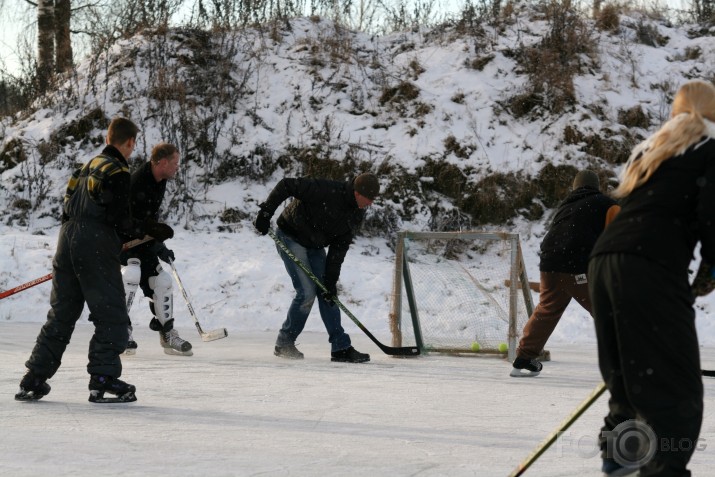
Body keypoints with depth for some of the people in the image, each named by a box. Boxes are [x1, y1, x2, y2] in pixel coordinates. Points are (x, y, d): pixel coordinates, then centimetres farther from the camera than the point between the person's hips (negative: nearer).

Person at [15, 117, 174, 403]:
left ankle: (34, 380, 13)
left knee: (61, 315, 13)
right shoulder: (118, 172, -7)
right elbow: (119, 218, -14)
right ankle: (103, 379, -8)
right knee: (112, 316, -2)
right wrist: (150, 230, -4)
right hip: (96, 248, -8)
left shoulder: (88, 166, 18)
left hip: (67, 240, 8)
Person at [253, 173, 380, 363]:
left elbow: (339, 248, -4)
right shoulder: (325, 190, -29)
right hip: (291, 238, -7)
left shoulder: (357, 215, -6)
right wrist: (265, 213, -23)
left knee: (328, 293, 2)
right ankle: (283, 344, 2)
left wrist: (331, 279, -10)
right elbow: (286, 185, -25)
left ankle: (341, 348, 4)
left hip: (315, 246, 7)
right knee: (307, 292, -13)